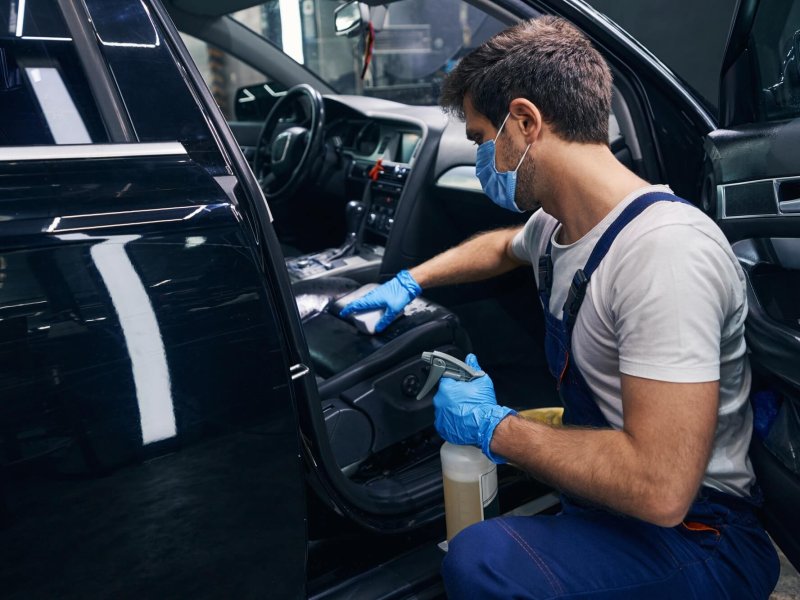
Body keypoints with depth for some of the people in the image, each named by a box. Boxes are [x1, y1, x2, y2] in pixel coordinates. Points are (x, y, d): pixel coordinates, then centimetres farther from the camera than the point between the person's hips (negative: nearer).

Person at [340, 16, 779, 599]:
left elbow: (661, 491, -32)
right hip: (608, 488, 9)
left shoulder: (665, 249, -28)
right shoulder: (557, 225, 1)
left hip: (691, 530, -8)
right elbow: (502, 247, 27)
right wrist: (408, 282, 19)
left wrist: (493, 426, -21)